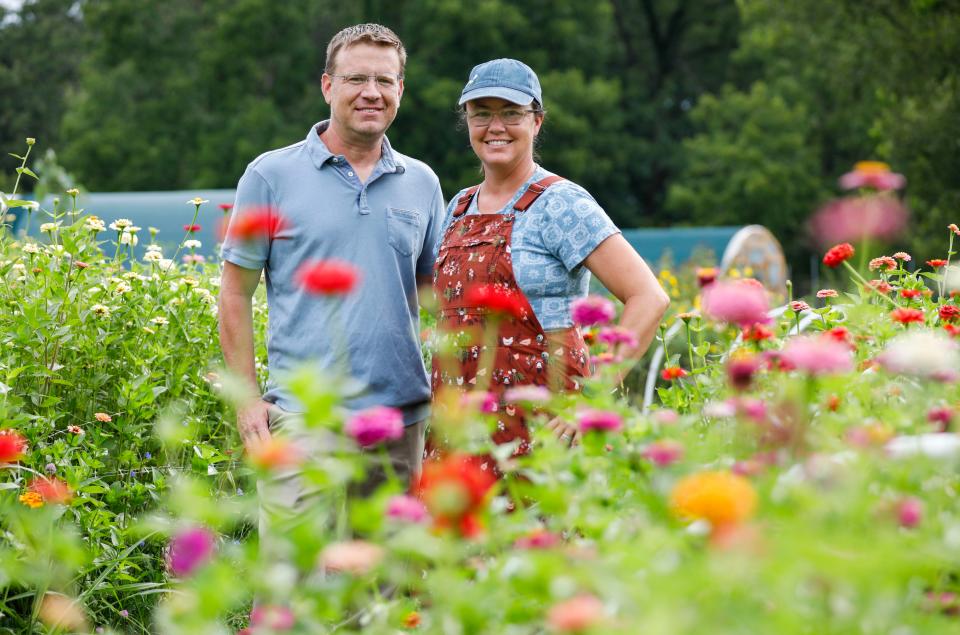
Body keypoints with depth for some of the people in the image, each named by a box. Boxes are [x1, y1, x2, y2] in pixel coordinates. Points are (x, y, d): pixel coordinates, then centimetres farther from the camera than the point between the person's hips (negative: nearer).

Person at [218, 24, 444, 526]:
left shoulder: (422, 184, 12)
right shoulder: (272, 175, 2)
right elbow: (236, 293, 4)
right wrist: (247, 399, -4)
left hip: (402, 417, 4)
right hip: (304, 421, -4)